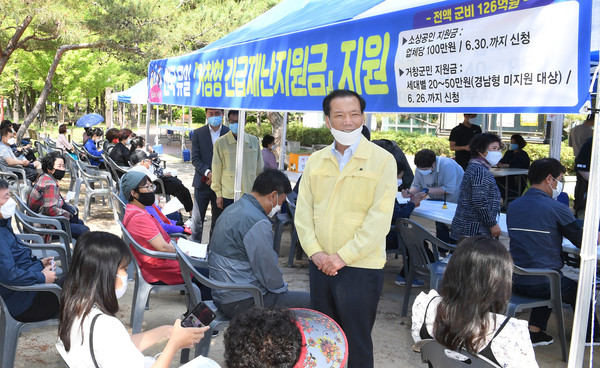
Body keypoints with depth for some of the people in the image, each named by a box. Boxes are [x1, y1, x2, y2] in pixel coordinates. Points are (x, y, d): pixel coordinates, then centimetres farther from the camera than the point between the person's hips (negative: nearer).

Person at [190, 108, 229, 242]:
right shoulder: (198, 133, 2)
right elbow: (195, 159, -2)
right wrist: (208, 173, -16)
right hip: (202, 183, 0)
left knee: (218, 219, 9)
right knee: (197, 219, 2)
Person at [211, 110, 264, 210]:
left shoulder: (254, 141, 6)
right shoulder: (220, 143, -2)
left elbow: (259, 168, 13)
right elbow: (216, 170, 2)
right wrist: (218, 194, 3)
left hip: (251, 194, 2)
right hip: (229, 195, -2)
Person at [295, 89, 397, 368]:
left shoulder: (382, 160, -6)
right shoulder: (316, 161, 8)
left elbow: (379, 219, -13)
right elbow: (303, 210, 7)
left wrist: (342, 256, -15)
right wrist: (315, 251, -7)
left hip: (360, 267, -4)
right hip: (320, 265, 5)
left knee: (356, 343, 5)